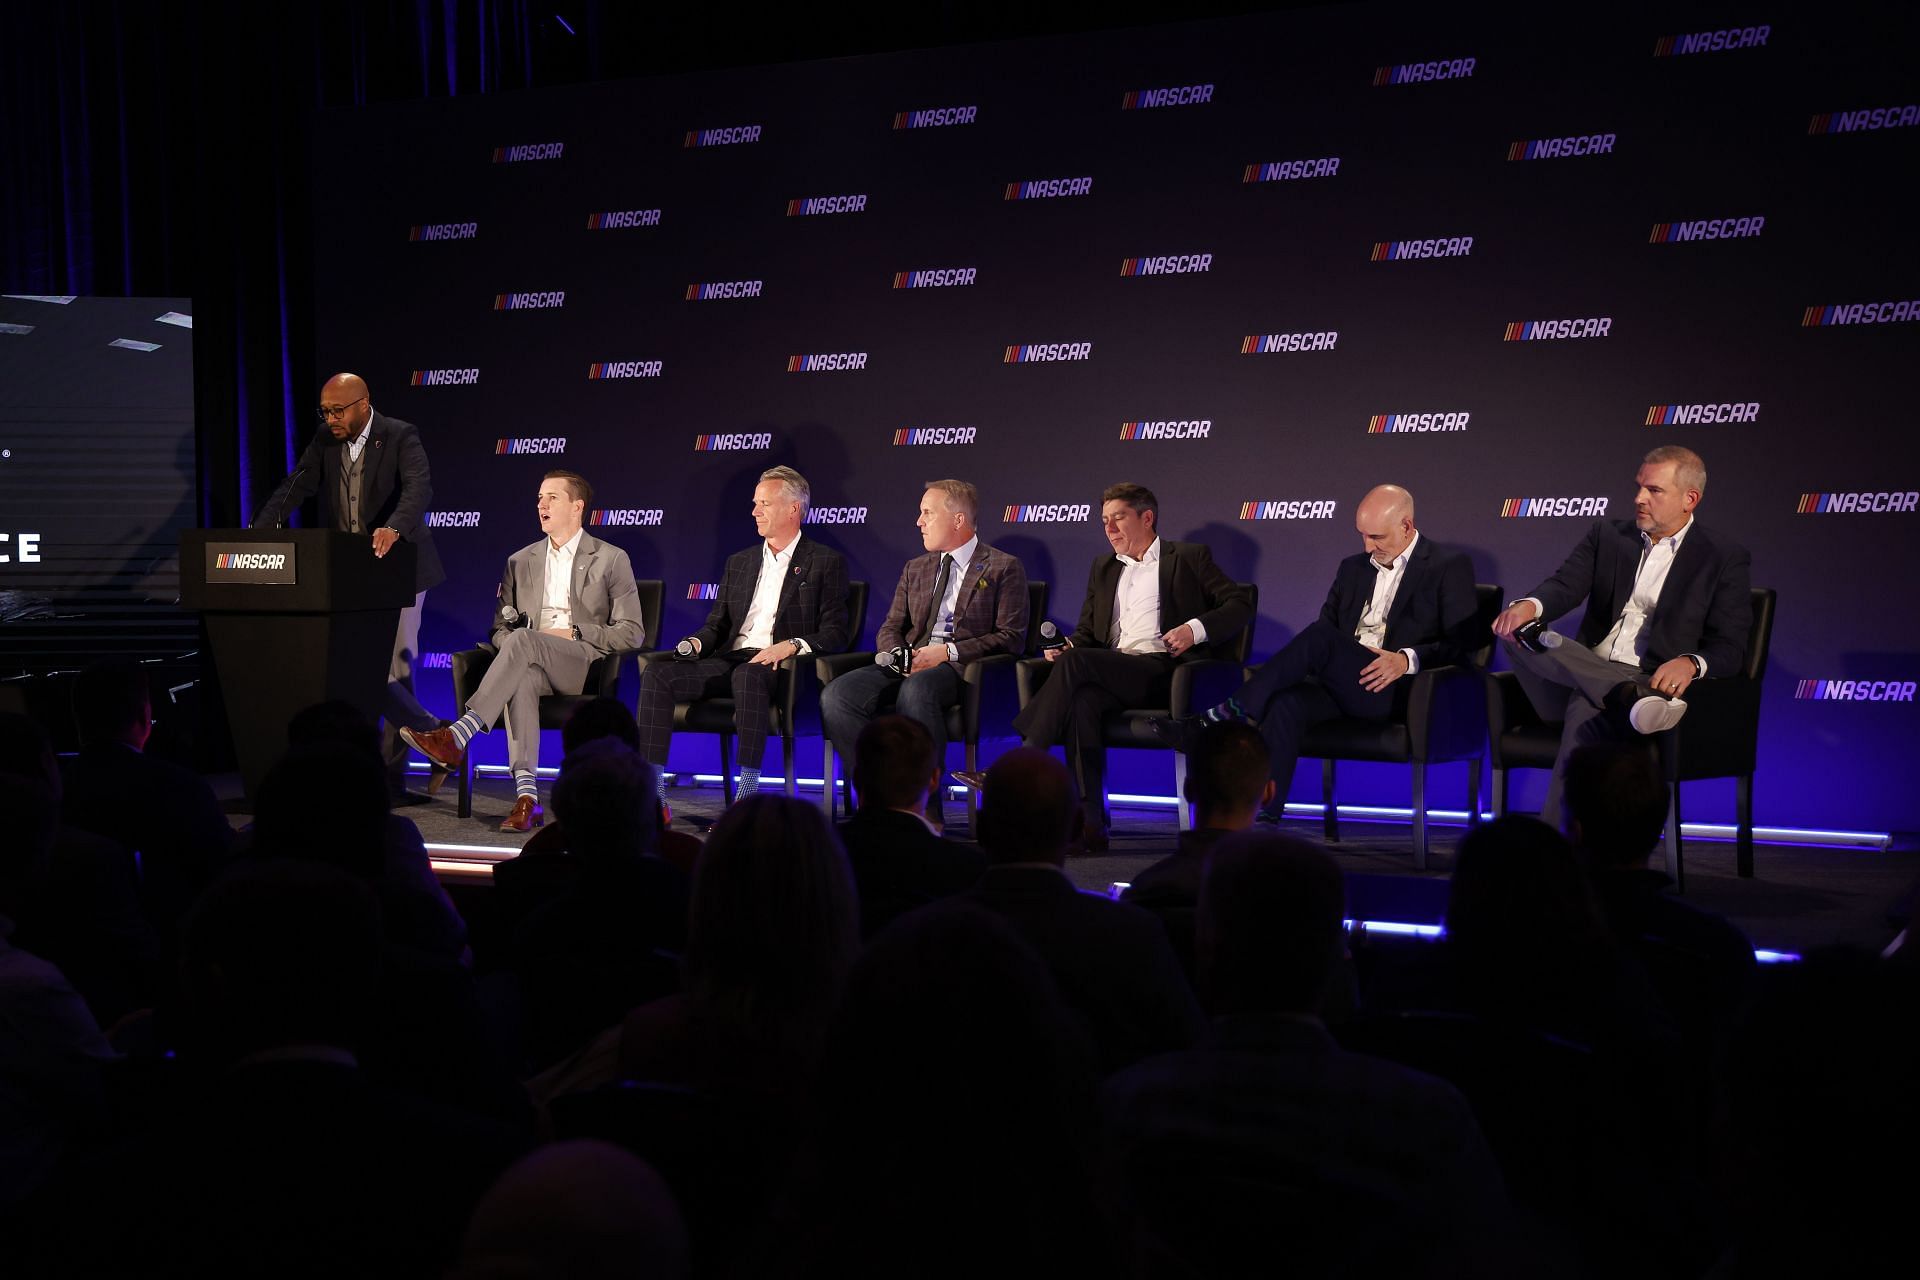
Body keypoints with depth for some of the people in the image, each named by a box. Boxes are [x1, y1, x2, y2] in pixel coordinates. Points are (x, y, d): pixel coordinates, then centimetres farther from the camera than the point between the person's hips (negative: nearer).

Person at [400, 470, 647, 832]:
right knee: (521, 677, -36)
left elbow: (631, 633, 3)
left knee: (523, 641, -34)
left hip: (587, 664, -3)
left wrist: (575, 633, -8)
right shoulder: (520, 562, 22)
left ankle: (457, 736, -43)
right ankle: (526, 797, -47)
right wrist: (510, 646, -5)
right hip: (532, 664, 3)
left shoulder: (611, 560, 8)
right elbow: (500, 628, 20)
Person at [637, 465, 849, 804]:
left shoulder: (826, 562, 7)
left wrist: (790, 646, -20)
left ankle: (747, 794, -40)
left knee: (747, 675, -41)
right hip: (729, 660, 6)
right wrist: (694, 643, 0)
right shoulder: (739, 562, 25)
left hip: (781, 670, -6)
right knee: (657, 672, -20)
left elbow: (834, 635, -2)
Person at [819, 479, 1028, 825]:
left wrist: (948, 652, -13)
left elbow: (1011, 637, -3)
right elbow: (890, 629, 21)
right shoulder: (915, 569, 25)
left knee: (916, 689, -40)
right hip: (908, 668, 6)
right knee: (837, 695, -22)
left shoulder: (1003, 568, 6)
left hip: (962, 668, -6)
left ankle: (925, 807, -32)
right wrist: (897, 654, -4)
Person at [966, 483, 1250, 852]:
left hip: (1162, 672, -5)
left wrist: (1195, 629, -11)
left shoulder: (1189, 558, 12)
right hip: (1112, 676, 5)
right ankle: (1090, 824, -38)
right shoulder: (1104, 568, 29)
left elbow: (1241, 603, 6)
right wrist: (1067, 645, 2)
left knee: (1076, 662, -30)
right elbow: (1087, 631, 26)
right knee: (1083, 701, -33)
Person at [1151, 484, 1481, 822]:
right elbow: (1327, 623, 23)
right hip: (1341, 687, 5)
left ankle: (1225, 715, -26)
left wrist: (1408, 659, -20)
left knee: (1318, 638, -30)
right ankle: (1263, 818, -39)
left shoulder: (1450, 567, 4)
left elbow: (1465, 639, -4)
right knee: (1287, 702, -31)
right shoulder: (1353, 567, 23)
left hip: (1395, 692, -5)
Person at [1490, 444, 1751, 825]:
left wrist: (1690, 662, -26)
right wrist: (1530, 605, -23)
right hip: (1585, 674, 4)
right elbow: (1566, 585, 2)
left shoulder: (1726, 560, 7)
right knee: (1516, 629, -27)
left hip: (1653, 684, -4)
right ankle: (1630, 698, -46)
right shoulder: (1606, 534, 18)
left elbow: (1730, 650, -1)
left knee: (1586, 715, -39)